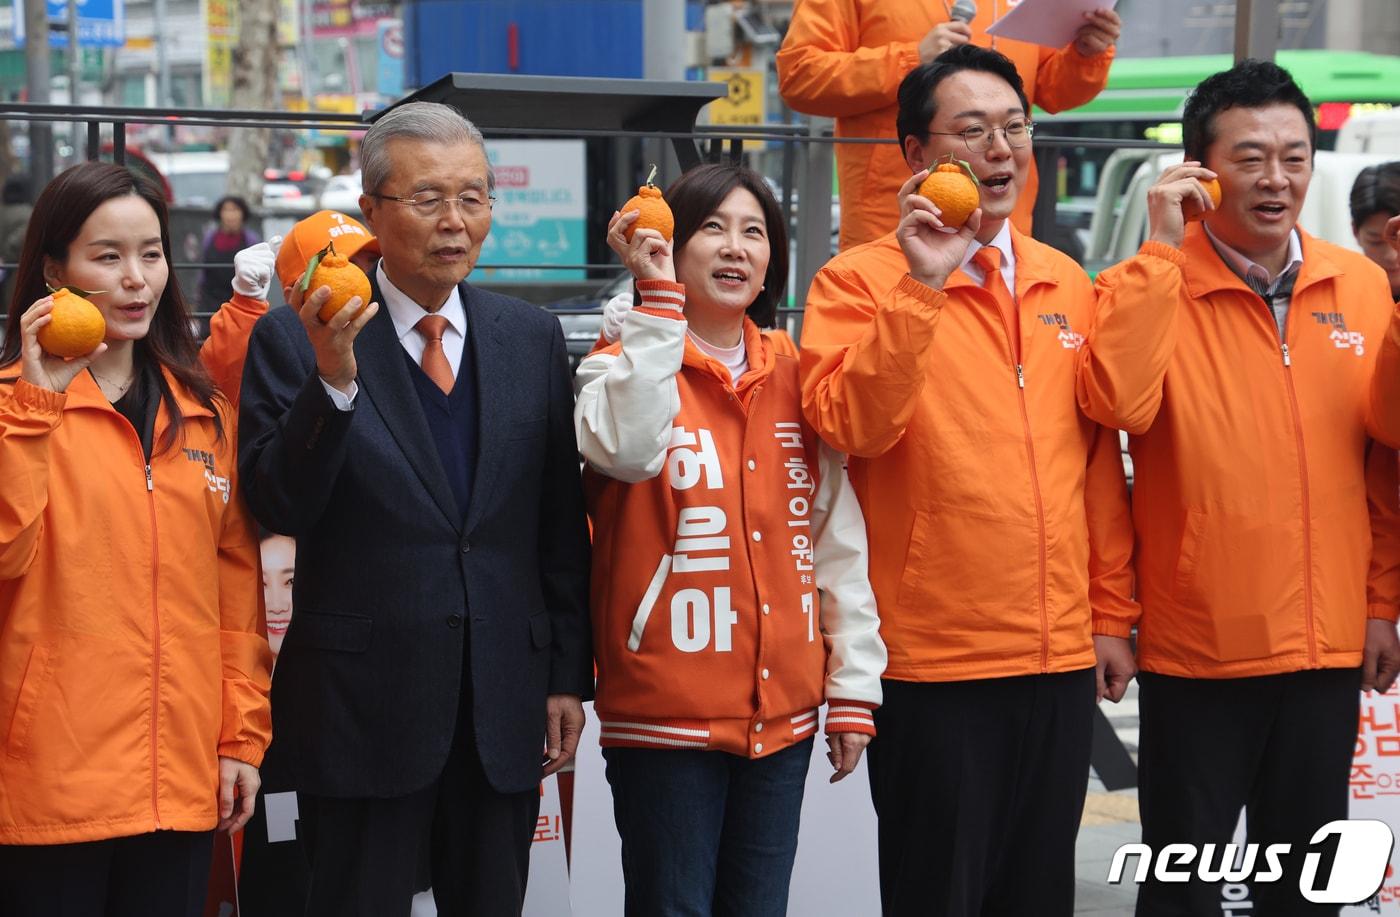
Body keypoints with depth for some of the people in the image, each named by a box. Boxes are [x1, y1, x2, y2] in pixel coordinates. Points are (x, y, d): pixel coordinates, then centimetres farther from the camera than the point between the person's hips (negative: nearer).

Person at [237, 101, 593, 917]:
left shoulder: (533, 338, 7)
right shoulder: (296, 339, -4)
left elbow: (562, 520, 9)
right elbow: (278, 507, -13)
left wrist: (569, 674, 7)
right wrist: (331, 379, -26)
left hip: (507, 707, 3)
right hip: (362, 706, -3)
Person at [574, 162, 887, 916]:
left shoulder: (794, 380, 10)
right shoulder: (625, 367, -2)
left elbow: (839, 542, 10)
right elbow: (627, 449, -27)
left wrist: (853, 689, 6)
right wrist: (660, 297, -22)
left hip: (781, 711, 4)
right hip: (668, 712, -4)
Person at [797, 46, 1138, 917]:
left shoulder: (1068, 284, 10)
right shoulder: (861, 281, -5)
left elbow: (1100, 459, 13)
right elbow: (851, 425, -21)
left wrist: (1111, 614, 11)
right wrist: (920, 284, -26)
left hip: (1062, 657, 5)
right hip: (933, 664, -5)